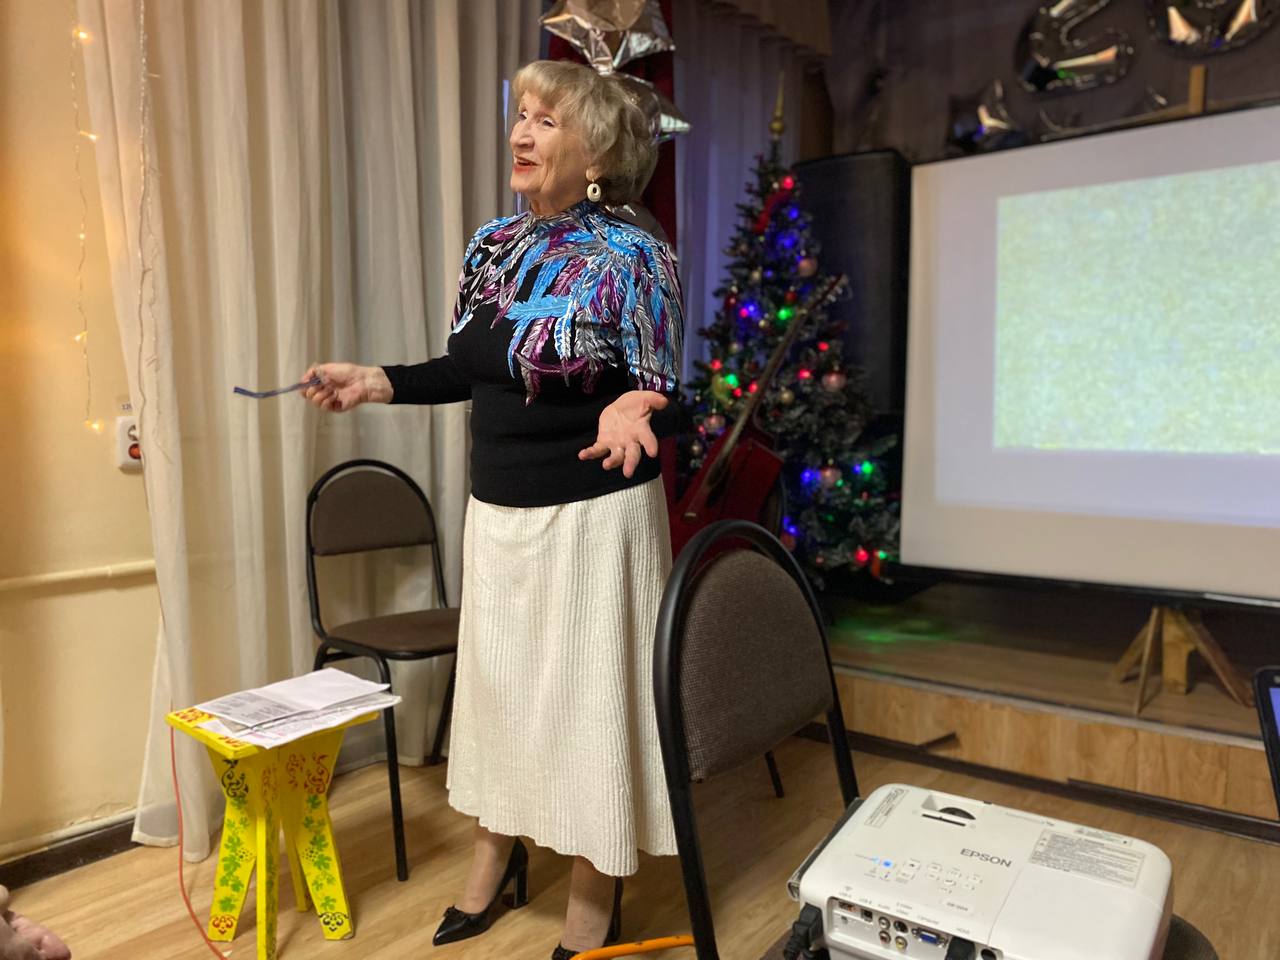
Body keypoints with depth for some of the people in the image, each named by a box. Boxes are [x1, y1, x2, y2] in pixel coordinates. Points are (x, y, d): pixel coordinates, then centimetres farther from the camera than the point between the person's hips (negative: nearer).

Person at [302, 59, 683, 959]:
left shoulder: (633, 256, -12)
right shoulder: (493, 244, 6)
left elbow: (663, 394, -15)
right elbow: (473, 371, 13)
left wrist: (632, 408, -37)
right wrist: (377, 381, 5)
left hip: (593, 512, -6)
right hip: (498, 508, 7)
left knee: (585, 686, 6)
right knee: (496, 678, 17)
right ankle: (497, 856, 41)